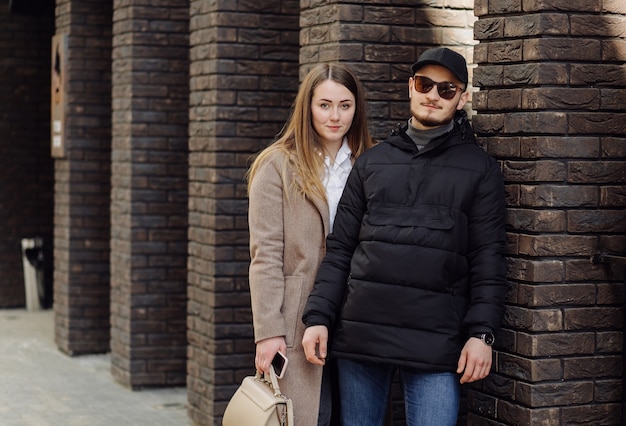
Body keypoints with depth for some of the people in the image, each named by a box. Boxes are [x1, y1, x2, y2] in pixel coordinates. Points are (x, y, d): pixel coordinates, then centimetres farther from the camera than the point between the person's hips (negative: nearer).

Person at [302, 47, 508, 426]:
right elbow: (340, 249, 12)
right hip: (360, 335, 3)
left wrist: (481, 333, -8)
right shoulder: (372, 163, 15)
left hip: (435, 345, -3)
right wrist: (318, 317, 2)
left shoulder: (480, 168, 7)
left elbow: (488, 261, 1)